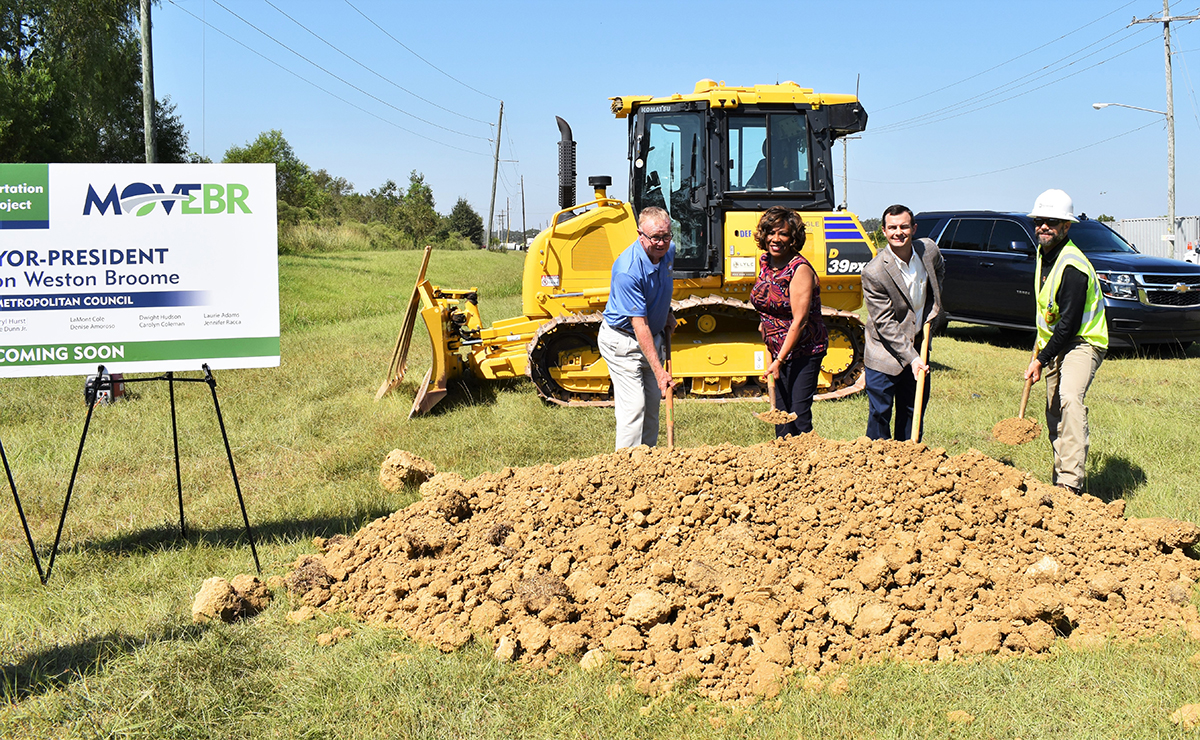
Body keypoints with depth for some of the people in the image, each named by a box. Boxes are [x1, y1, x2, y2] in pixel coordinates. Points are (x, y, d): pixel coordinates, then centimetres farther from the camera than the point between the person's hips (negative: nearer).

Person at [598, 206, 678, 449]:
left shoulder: (668, 251, -7)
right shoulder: (628, 271, -32)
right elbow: (639, 324, -33)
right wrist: (659, 371, -34)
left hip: (653, 336, 8)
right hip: (623, 340, -8)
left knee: (652, 404, 13)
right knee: (634, 406, -13)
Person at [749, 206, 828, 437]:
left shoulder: (800, 270, -20)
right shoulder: (765, 262, 3)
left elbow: (799, 320, -22)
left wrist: (779, 360, -20)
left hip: (803, 351, -7)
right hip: (778, 350, 7)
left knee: (799, 414, -10)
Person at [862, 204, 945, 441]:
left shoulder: (929, 250, -6)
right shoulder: (873, 272, -22)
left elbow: (939, 273, 20)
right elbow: (885, 324, -19)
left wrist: (930, 314, 8)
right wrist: (912, 358, -23)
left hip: (918, 346, 5)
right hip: (885, 353, -5)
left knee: (913, 412, 13)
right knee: (880, 415, -1)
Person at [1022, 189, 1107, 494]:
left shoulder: (1073, 266, -23)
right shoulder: (1043, 252, 6)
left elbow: (1068, 323, -24)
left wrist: (1041, 360, -19)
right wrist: (1039, 348, 23)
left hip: (1083, 342, -9)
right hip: (1056, 342, 9)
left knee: (1070, 399, -29)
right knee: (1054, 413, 12)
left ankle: (1071, 482, -35)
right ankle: (1061, 475, 26)